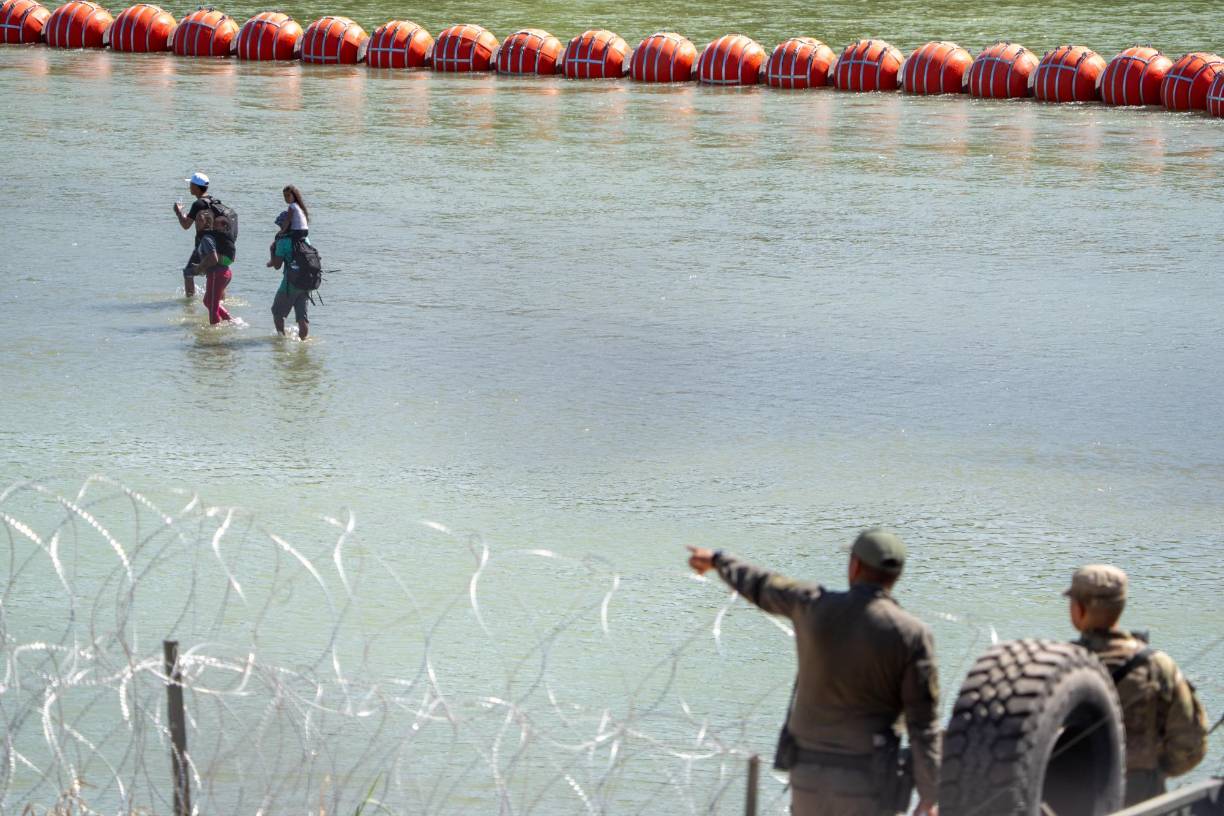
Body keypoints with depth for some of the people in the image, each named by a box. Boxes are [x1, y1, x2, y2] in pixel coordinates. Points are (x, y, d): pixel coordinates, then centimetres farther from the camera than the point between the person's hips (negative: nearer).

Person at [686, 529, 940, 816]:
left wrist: (717, 560, 38)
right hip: (869, 780, -3)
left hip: (810, 771, 4)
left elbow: (763, 587, 17)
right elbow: (923, 721, -14)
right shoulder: (912, 635, -14)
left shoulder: (814, 606, -4)